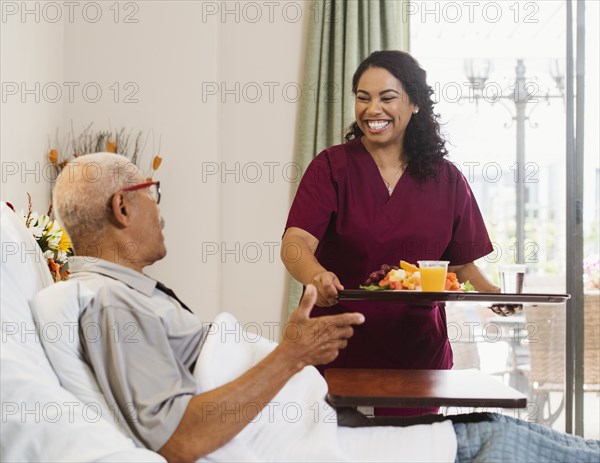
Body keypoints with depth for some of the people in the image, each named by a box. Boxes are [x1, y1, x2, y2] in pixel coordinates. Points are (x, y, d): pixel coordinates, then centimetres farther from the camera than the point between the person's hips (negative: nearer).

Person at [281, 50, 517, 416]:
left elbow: (461, 262, 10)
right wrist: (316, 275, -37)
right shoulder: (332, 167, -3)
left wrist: (492, 292, -10)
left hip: (418, 356, 2)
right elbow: (295, 243, -16)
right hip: (339, 354, -2)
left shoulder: (447, 180, 5)